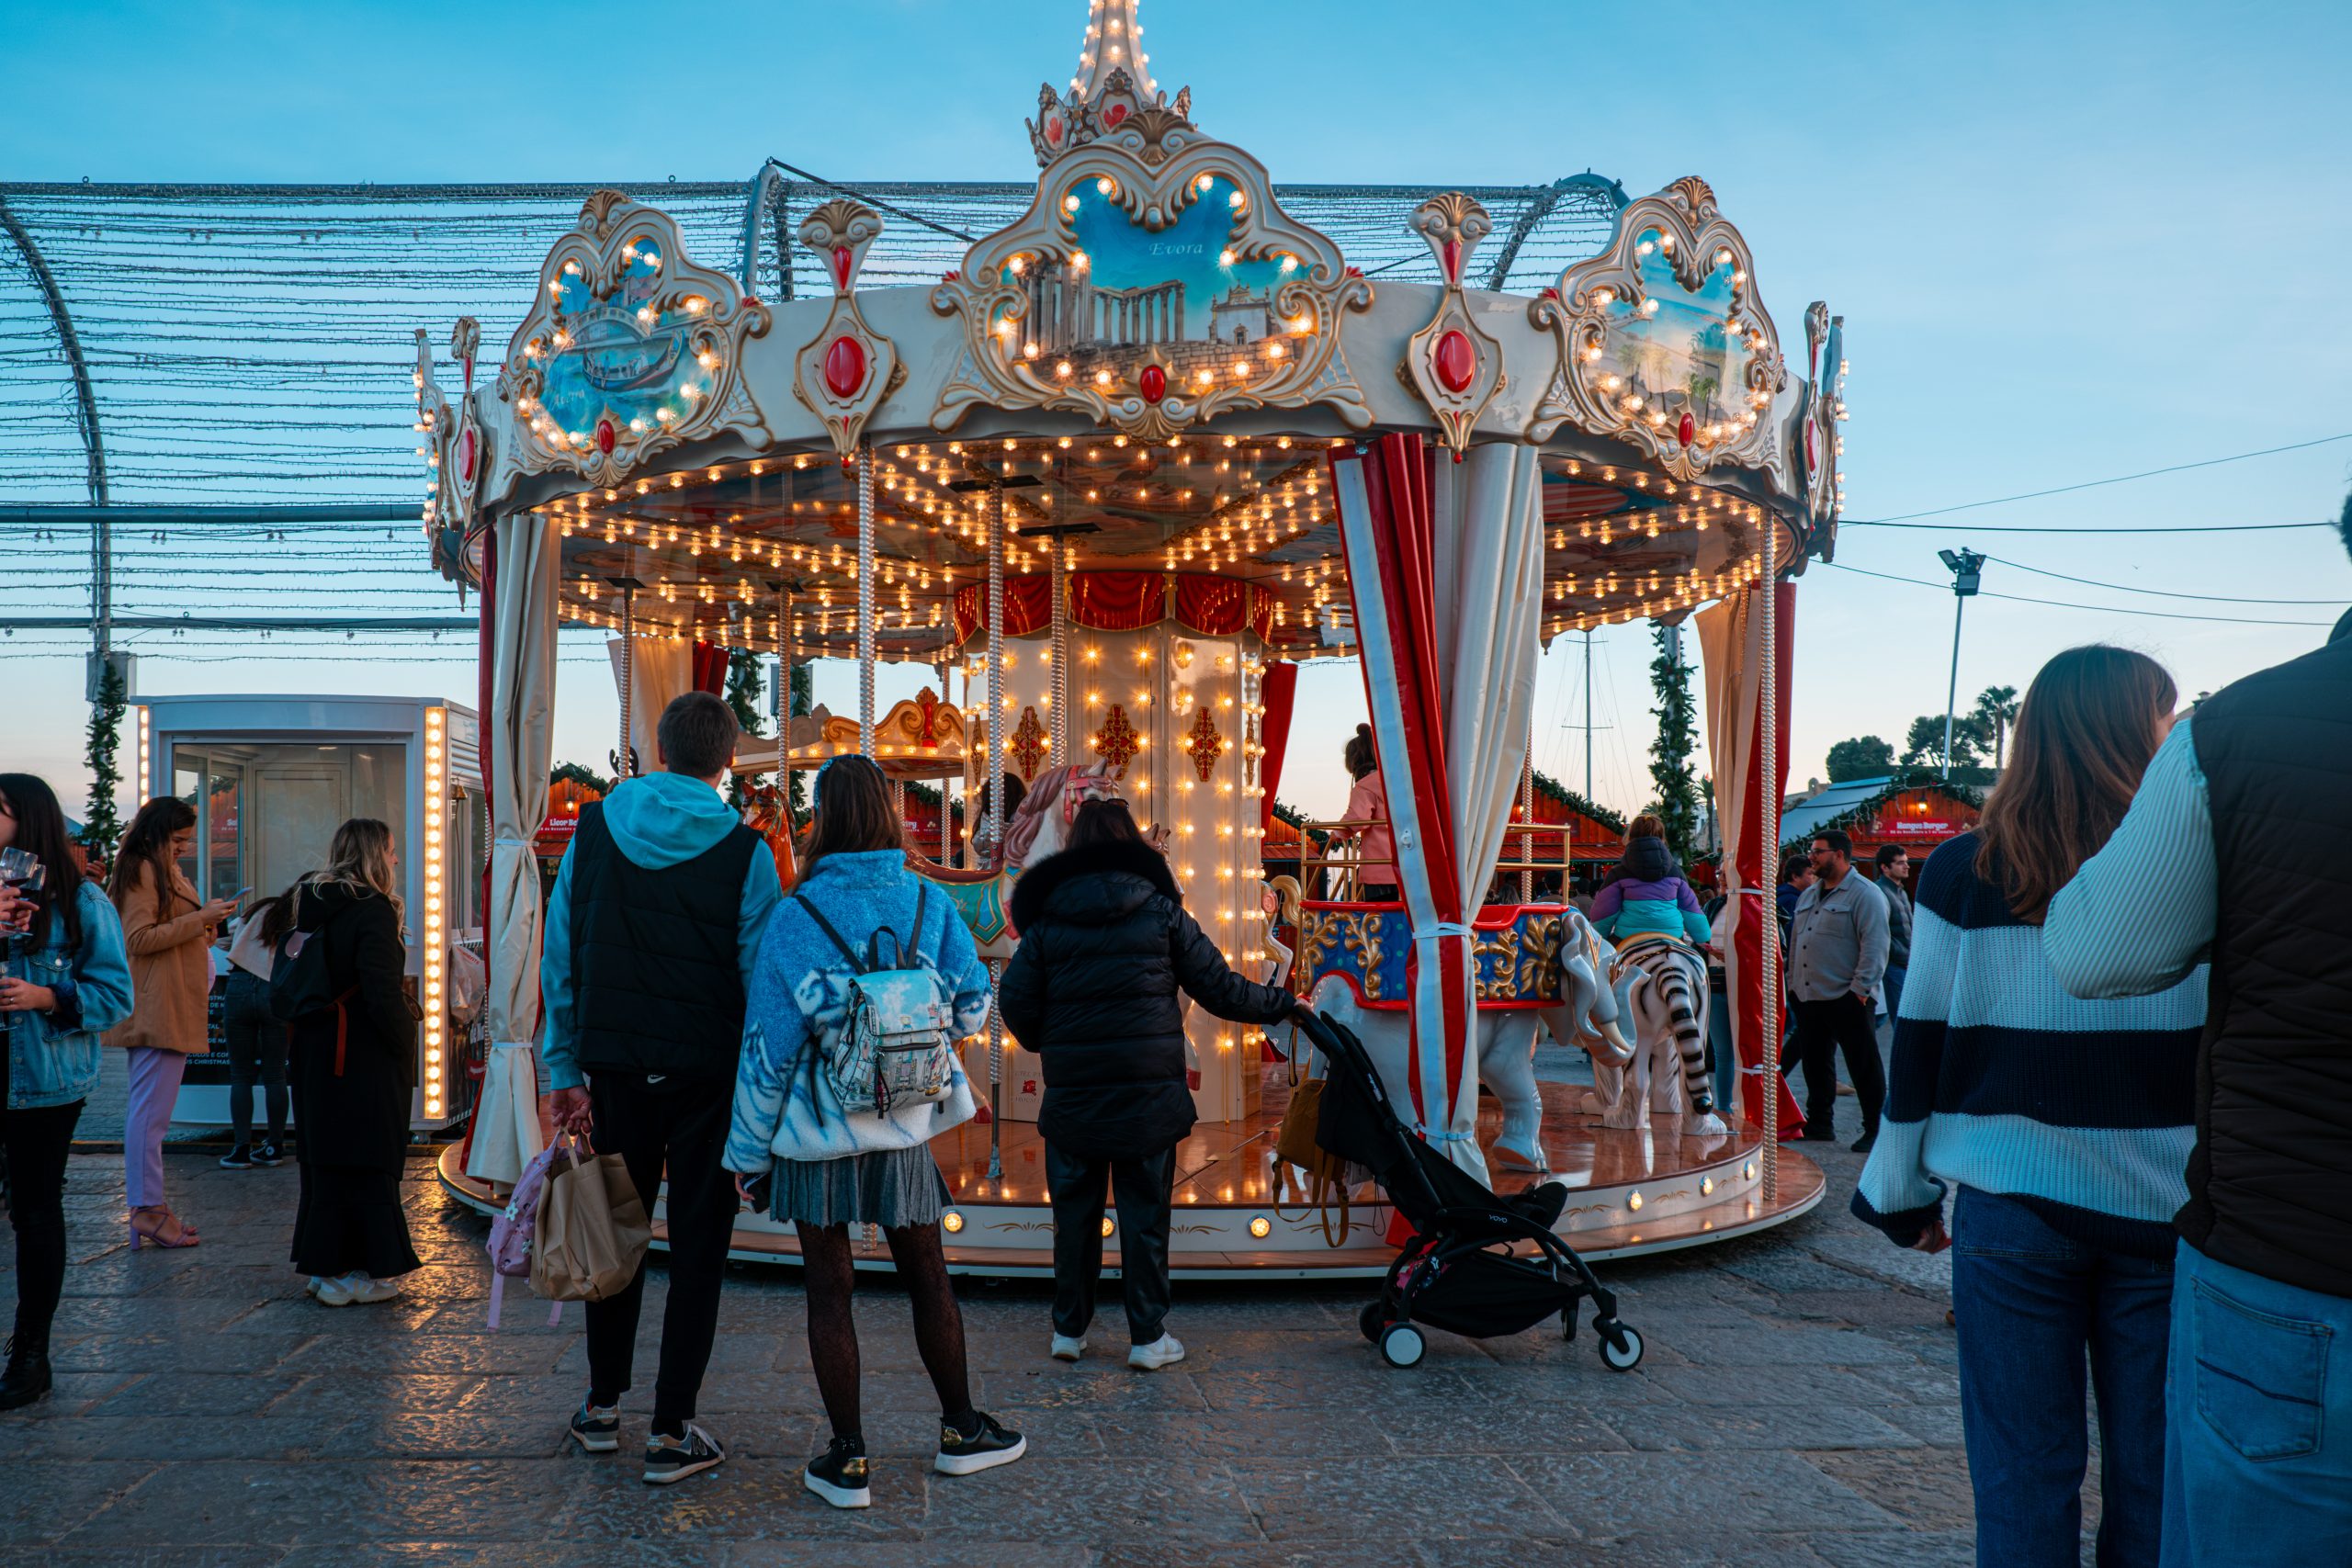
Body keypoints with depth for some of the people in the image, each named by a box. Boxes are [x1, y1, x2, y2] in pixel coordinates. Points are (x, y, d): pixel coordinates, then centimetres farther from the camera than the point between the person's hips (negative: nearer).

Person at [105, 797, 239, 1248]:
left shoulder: (166, 872, 22)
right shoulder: (142, 872, -10)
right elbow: (139, 939, -18)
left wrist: (208, 916, 14)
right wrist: (200, 918, -17)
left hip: (173, 1007, 11)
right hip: (156, 1008, -11)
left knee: (150, 1109, 12)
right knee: (150, 1110, -8)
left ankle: (150, 1204, 17)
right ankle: (145, 1210, -4)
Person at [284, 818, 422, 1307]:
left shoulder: (310, 905, 9)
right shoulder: (372, 910, -17)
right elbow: (383, 993, -23)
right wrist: (404, 1045, -12)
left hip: (316, 1053, 8)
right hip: (365, 1061, -8)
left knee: (324, 1160, 14)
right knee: (368, 1163, 0)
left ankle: (323, 1265, 22)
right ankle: (366, 1272, 6)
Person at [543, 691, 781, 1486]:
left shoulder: (594, 830, 2)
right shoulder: (743, 851, -9)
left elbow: (560, 960, 4)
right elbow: (762, 979, -10)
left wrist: (567, 1070, 10)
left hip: (618, 1066, 3)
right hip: (708, 1071, -3)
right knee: (697, 1247, 5)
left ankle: (602, 1407, 30)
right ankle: (671, 1433, 9)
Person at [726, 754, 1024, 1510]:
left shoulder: (797, 916, -13)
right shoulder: (929, 903, -6)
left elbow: (768, 1045, -10)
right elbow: (971, 1006, 0)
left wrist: (748, 1150, 0)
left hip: (816, 1134, -2)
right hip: (905, 1128, 2)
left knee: (829, 1290, 9)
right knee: (928, 1279, 17)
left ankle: (849, 1460, 17)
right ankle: (960, 1431, 30)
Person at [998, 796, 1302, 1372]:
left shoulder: (1047, 919, 0)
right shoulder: (1160, 911, -2)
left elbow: (1016, 1001, -2)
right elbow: (1220, 988, 0)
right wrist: (1284, 1003, 15)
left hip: (1071, 1093, 1)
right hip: (1149, 1094, -1)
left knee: (1075, 1212, 14)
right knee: (1145, 1215, 9)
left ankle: (1069, 1329, 23)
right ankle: (1148, 1337, 15)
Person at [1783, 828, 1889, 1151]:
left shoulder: (1864, 895, -9)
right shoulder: (1808, 895, 18)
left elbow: (1874, 946, -15)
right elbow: (1795, 942, 22)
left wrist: (1860, 988, -19)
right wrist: (1793, 983, 17)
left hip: (1847, 999, -8)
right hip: (1808, 997, 8)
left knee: (1864, 1067, -1)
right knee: (1814, 1063, 14)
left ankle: (1876, 1130, 6)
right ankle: (1819, 1123, 25)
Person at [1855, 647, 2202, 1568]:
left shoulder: (1963, 872, -4)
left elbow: (1921, 1040, -1)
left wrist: (1904, 1192, 9)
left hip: (2010, 1207, 0)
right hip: (2165, 1211, 0)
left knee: (2024, 1474, 9)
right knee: (2151, 1473, 13)